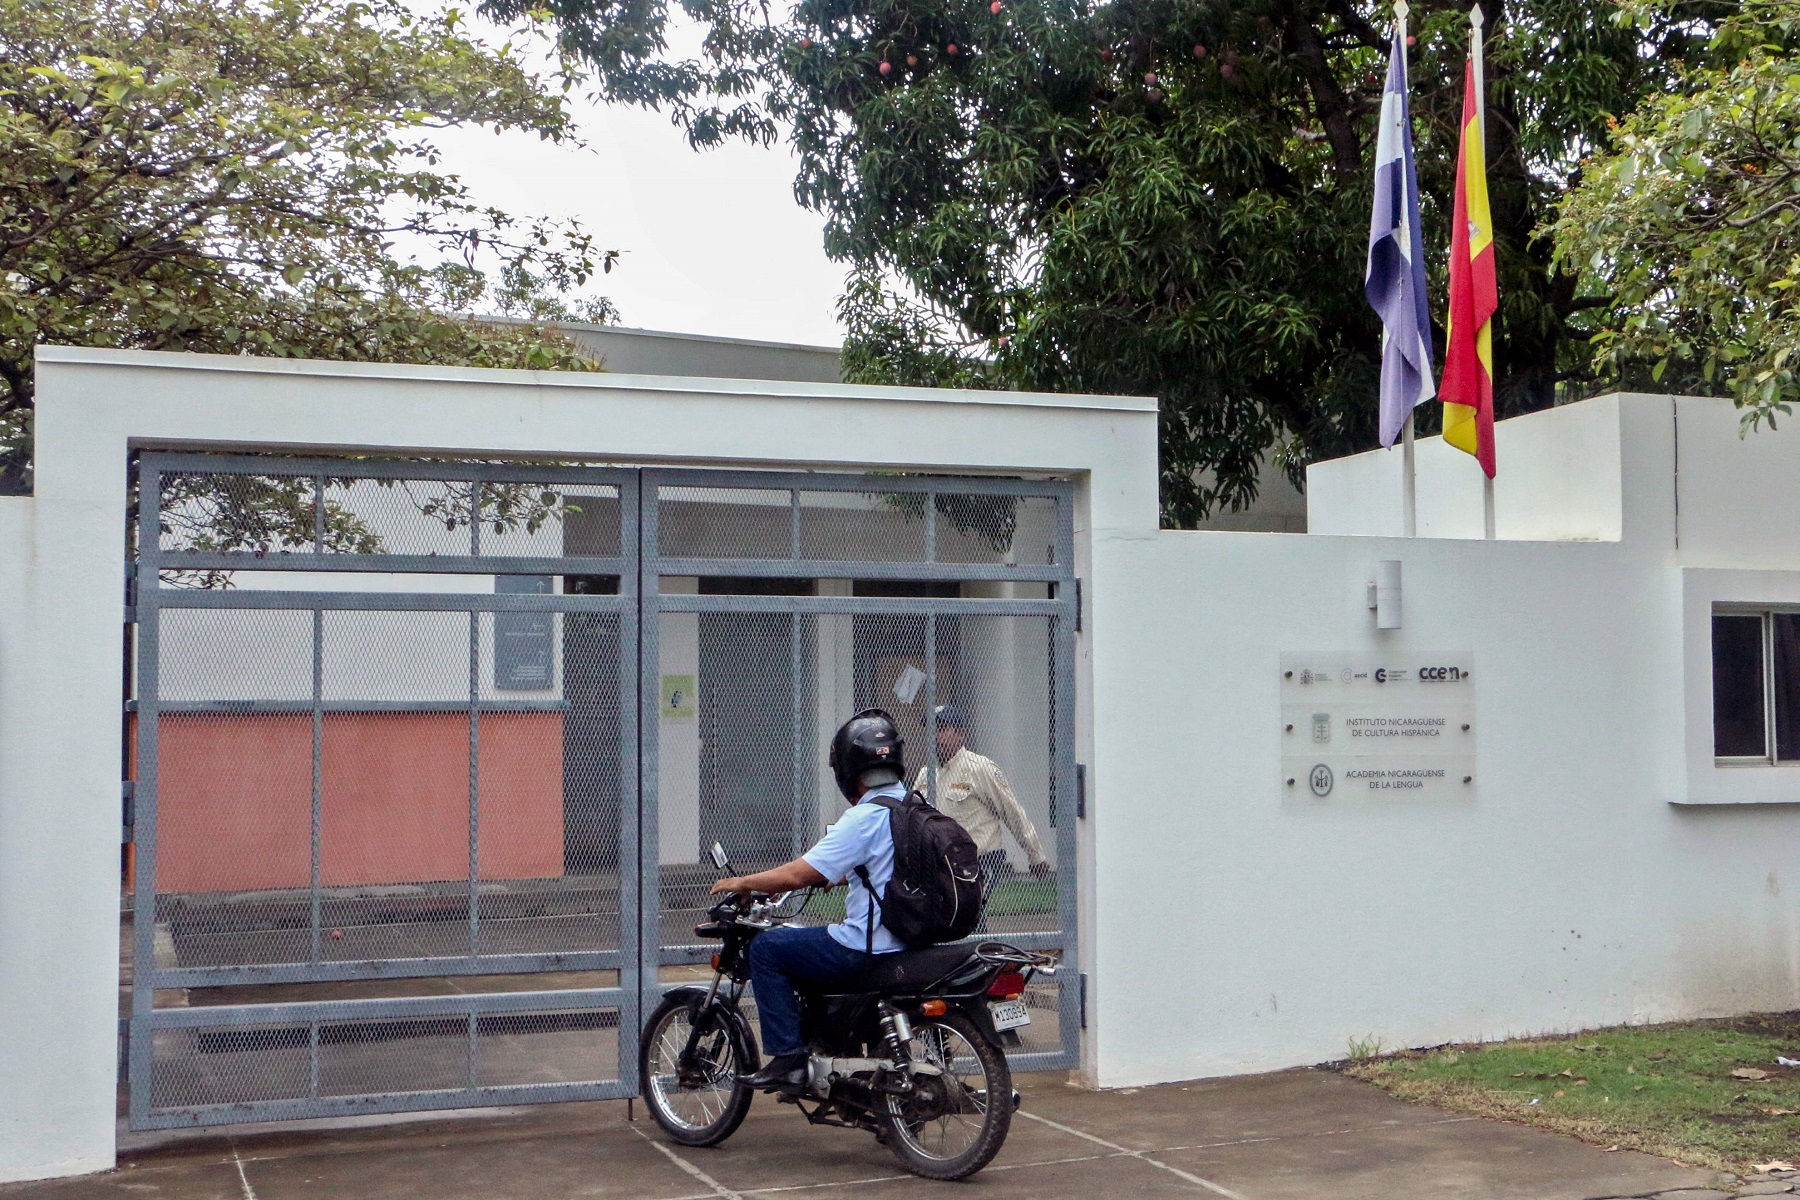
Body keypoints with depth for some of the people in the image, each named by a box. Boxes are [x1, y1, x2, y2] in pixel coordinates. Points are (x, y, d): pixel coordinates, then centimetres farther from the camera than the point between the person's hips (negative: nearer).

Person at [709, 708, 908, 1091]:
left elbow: (798, 875, -18)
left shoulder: (864, 818, -18)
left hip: (867, 950, -9)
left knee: (765, 948, -1)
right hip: (905, 941, 10)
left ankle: (788, 1058, -4)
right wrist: (835, 875, 37)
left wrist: (741, 883, -5)